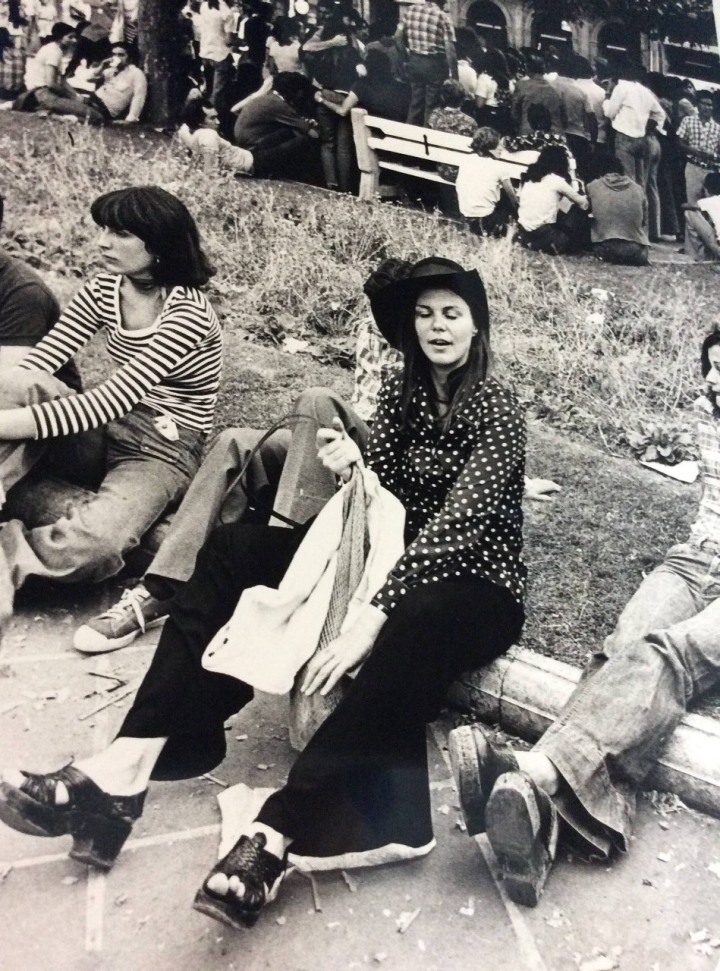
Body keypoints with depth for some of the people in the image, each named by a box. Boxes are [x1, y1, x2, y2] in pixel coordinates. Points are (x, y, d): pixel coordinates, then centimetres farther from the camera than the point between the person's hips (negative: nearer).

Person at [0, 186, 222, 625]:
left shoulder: (187, 313, -20)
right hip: (108, 431, 6)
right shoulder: (104, 291, 2)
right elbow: (37, 363, -4)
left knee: (89, 544, -35)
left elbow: (114, 399, -29)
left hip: (164, 451, -6)